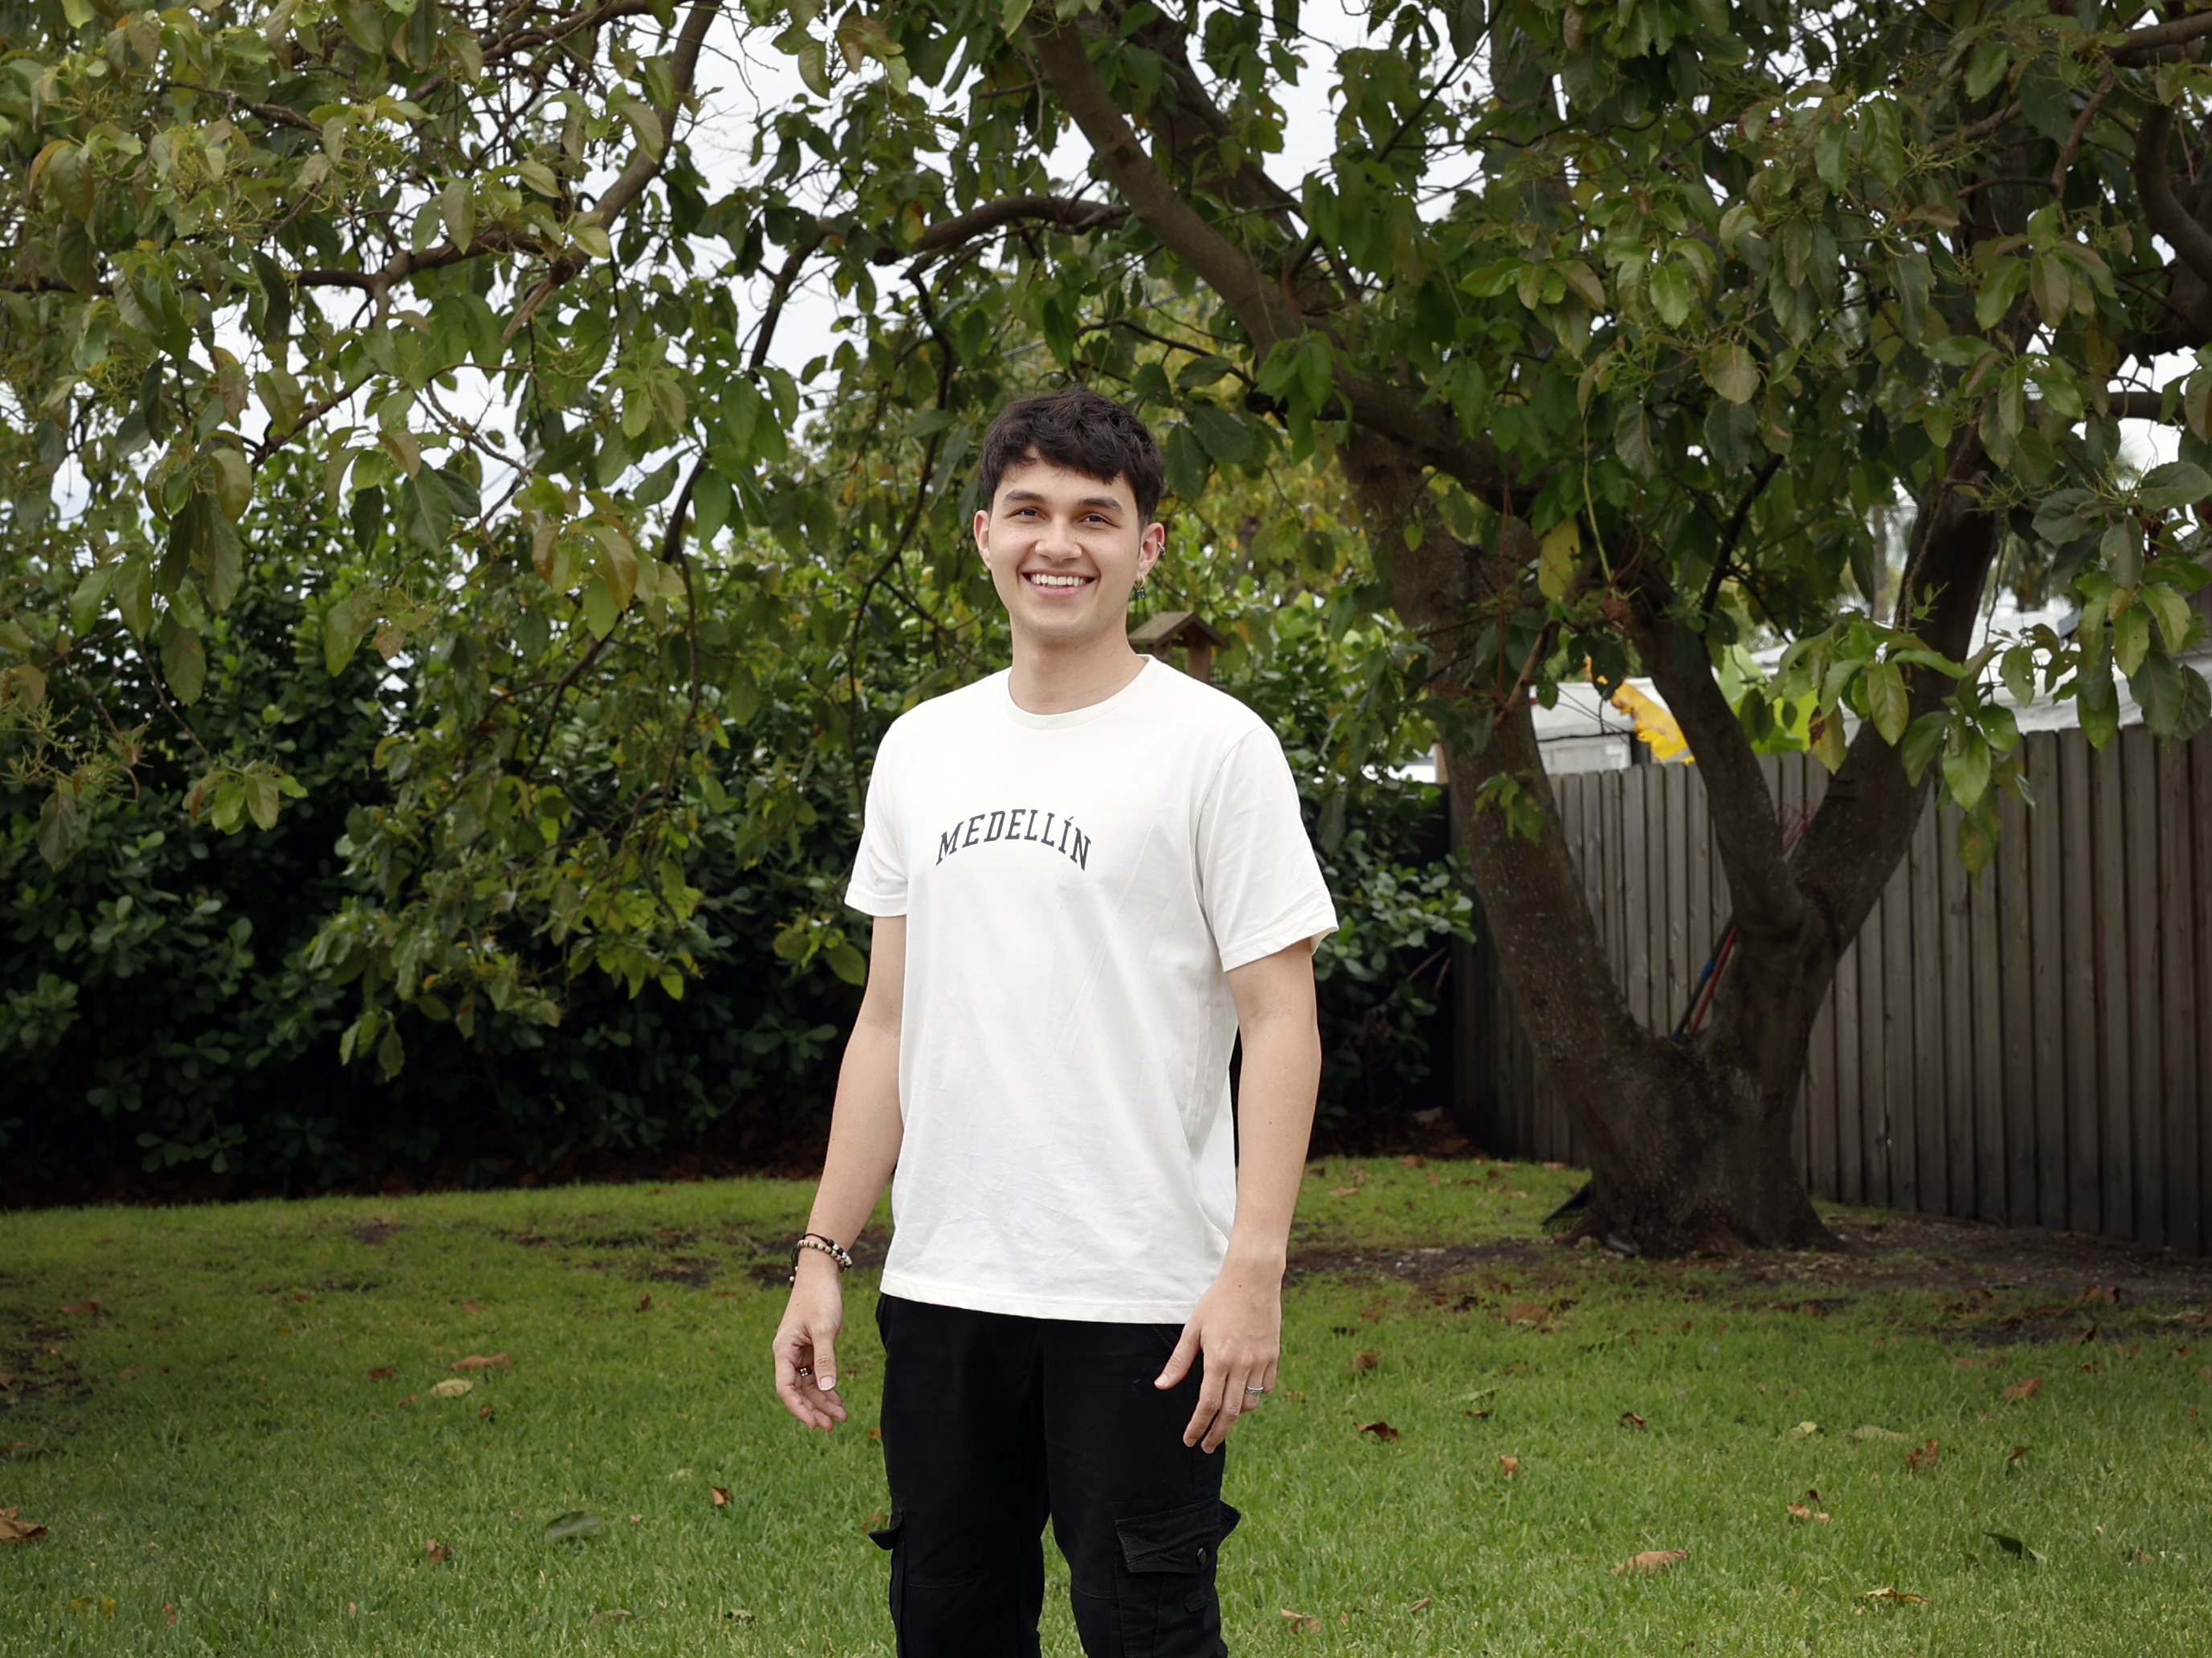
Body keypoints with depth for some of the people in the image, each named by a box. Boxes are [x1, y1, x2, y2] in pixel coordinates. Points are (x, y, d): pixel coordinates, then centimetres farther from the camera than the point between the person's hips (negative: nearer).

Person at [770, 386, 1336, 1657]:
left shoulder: (1213, 745, -5)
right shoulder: (921, 750, 12)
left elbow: (1279, 1018, -8)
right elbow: (892, 1021, 15)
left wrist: (1255, 1264, -18)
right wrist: (824, 1252, 10)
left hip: (1139, 1297, -5)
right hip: (940, 1287, 6)